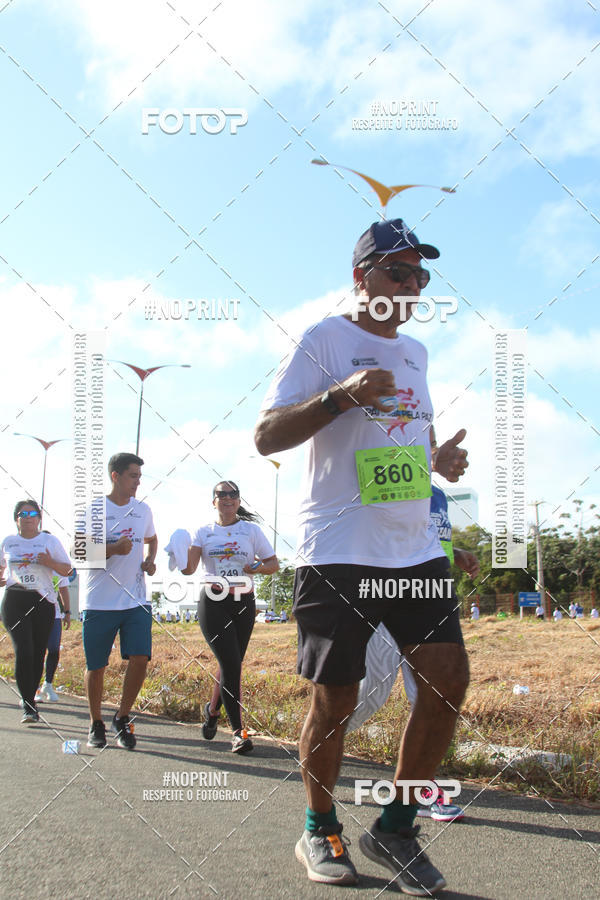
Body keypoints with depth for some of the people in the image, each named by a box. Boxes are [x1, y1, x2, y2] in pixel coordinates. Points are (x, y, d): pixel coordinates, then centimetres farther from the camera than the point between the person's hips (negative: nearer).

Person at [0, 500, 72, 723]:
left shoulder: (50, 541, 9)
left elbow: (67, 569, 9)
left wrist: (51, 563, -10)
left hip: (43, 601, 1)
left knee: (38, 653, 3)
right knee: (24, 651, -14)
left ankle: (30, 698, 20)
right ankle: (28, 706, -13)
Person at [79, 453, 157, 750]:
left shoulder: (142, 510, 10)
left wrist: (150, 560, 9)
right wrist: (113, 549, -22)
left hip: (136, 601, 3)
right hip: (99, 602, -3)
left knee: (140, 658, -10)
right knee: (96, 666, 5)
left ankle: (122, 719, 10)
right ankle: (96, 724, 25)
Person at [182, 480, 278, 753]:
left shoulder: (251, 530, 9)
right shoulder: (203, 532, 7)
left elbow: (273, 563, 9)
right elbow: (188, 569, -4)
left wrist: (259, 568, -13)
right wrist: (182, 550, -24)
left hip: (244, 603, 2)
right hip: (213, 603, -2)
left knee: (231, 664, 7)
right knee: (231, 664, -13)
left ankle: (213, 709, 36)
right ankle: (237, 731, -5)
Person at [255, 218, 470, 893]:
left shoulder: (415, 352, 19)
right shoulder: (326, 338, -2)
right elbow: (265, 436, -9)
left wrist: (439, 458, 8)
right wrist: (341, 395, -23)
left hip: (416, 547, 7)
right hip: (338, 551, -6)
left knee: (449, 677, -2)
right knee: (334, 699, -1)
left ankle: (395, 829, 15)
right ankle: (319, 831, 23)